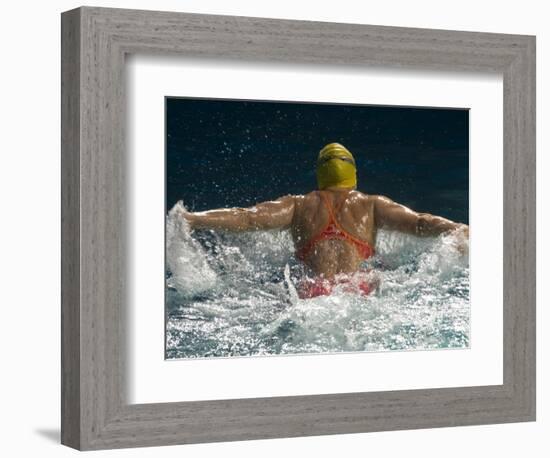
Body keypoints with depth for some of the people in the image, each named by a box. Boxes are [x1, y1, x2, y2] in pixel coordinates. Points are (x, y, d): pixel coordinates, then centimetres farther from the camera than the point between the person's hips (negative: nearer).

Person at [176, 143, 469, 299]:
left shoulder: (299, 206, 27)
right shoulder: (371, 205, 27)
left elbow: (246, 217, 17)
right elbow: (419, 223, 17)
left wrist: (191, 219, 18)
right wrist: (462, 231, 19)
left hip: (314, 292, 0)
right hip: (359, 289, 0)